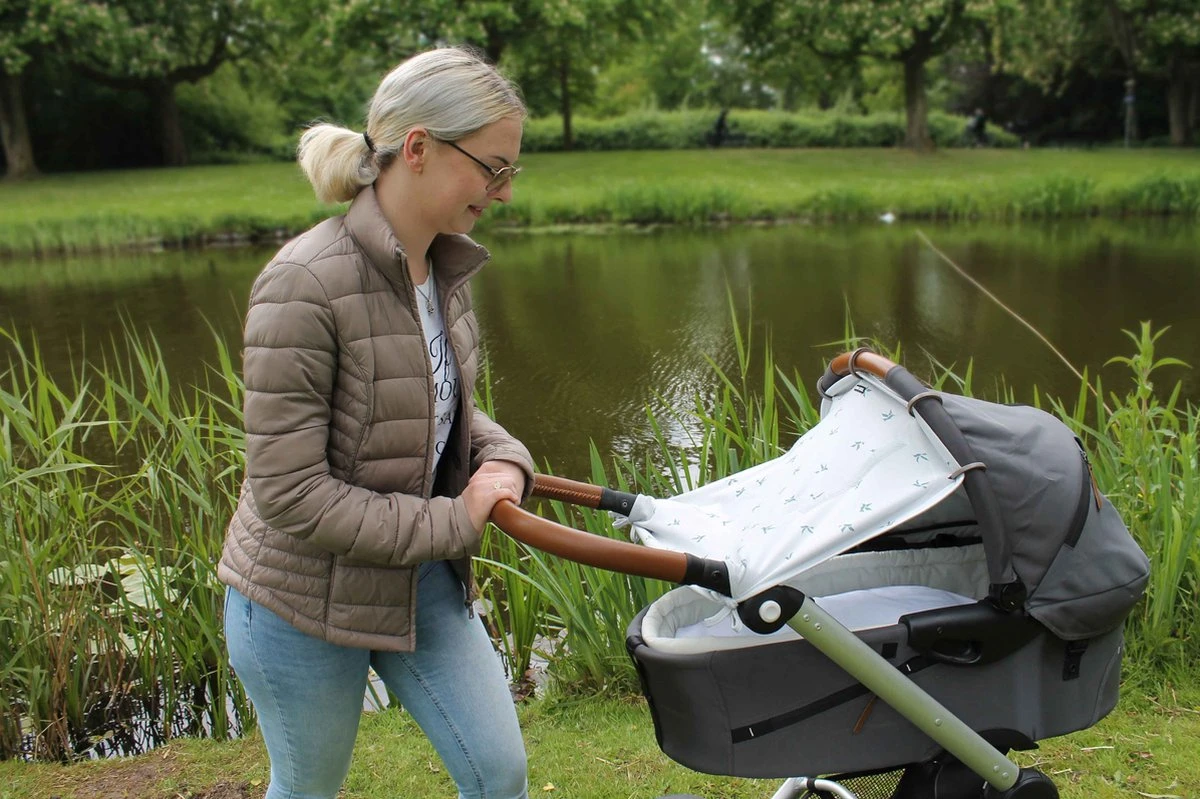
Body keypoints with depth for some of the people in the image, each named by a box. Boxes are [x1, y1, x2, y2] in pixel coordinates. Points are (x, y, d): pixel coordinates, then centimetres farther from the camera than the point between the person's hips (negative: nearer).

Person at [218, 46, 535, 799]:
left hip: (423, 580, 6)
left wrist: (503, 459, -10)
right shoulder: (305, 285, -28)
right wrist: (452, 523, -20)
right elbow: (289, 493, -27)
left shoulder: (445, 269, -4)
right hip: (306, 600, -6)